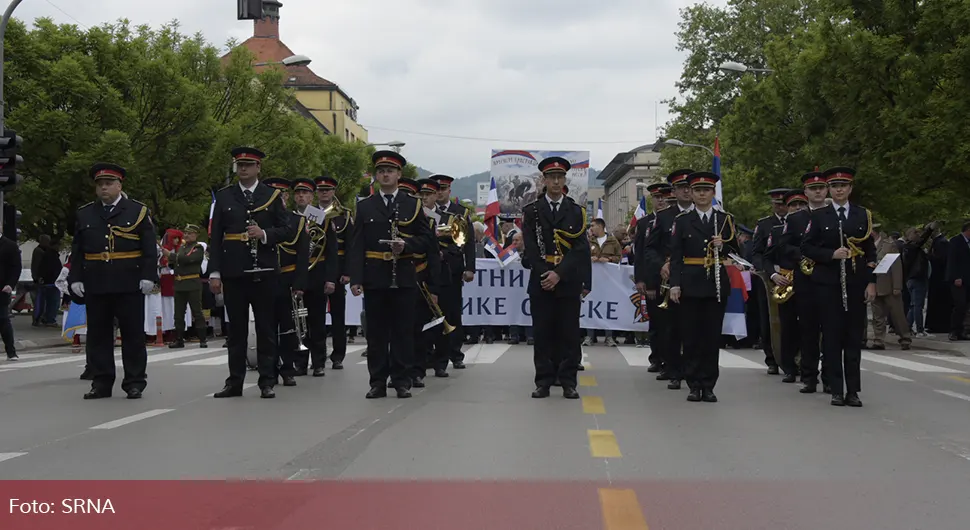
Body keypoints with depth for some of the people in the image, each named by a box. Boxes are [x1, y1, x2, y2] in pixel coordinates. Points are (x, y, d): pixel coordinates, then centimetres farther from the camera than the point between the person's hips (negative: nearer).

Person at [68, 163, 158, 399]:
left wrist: (148, 276, -9)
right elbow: (77, 251, 12)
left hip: (129, 284, -3)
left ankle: (134, 382, 8)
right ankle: (101, 383, 12)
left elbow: (150, 249, 0)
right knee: (98, 335, 5)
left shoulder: (138, 211, 4)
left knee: (133, 334, 1)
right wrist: (75, 278, 3)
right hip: (95, 286, 3)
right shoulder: (85, 214, 13)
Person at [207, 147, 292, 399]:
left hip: (264, 272, -1)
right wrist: (214, 272, -1)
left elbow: (287, 230, 4)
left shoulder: (272, 196, 6)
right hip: (233, 272, 1)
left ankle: (267, 382, 8)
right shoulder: (224, 196, 8)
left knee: (265, 328, 3)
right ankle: (235, 382, 11)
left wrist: (265, 234, -15)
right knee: (236, 329, 6)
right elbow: (215, 237, 6)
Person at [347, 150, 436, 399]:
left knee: (403, 332, 2)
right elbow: (356, 246, 3)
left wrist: (406, 245, -14)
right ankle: (378, 382, 10)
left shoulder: (413, 205, 8)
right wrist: (355, 278, -6)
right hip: (374, 279, 1)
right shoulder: (364, 207, 8)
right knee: (376, 332, 4)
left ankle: (402, 381, 10)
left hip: (404, 278, 0)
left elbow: (427, 239, 5)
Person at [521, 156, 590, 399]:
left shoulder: (576, 211, 7)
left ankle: (568, 381, 7)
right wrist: (545, 274, -12)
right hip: (541, 281, 0)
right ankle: (543, 381, 7)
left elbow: (580, 248, -3)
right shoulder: (531, 211, 7)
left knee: (569, 333, 1)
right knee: (542, 333, 2)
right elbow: (531, 248, 0)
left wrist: (559, 274, -13)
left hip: (568, 282, 0)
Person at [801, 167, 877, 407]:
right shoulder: (819, 216, 5)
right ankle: (836, 390, 5)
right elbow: (806, 247, 2)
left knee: (854, 336, 2)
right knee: (832, 336, 0)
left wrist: (871, 282, 0)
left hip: (856, 283, 1)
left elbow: (870, 250, 7)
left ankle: (852, 390, 8)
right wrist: (831, 255, -14)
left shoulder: (863, 215, 8)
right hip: (828, 283, -1)